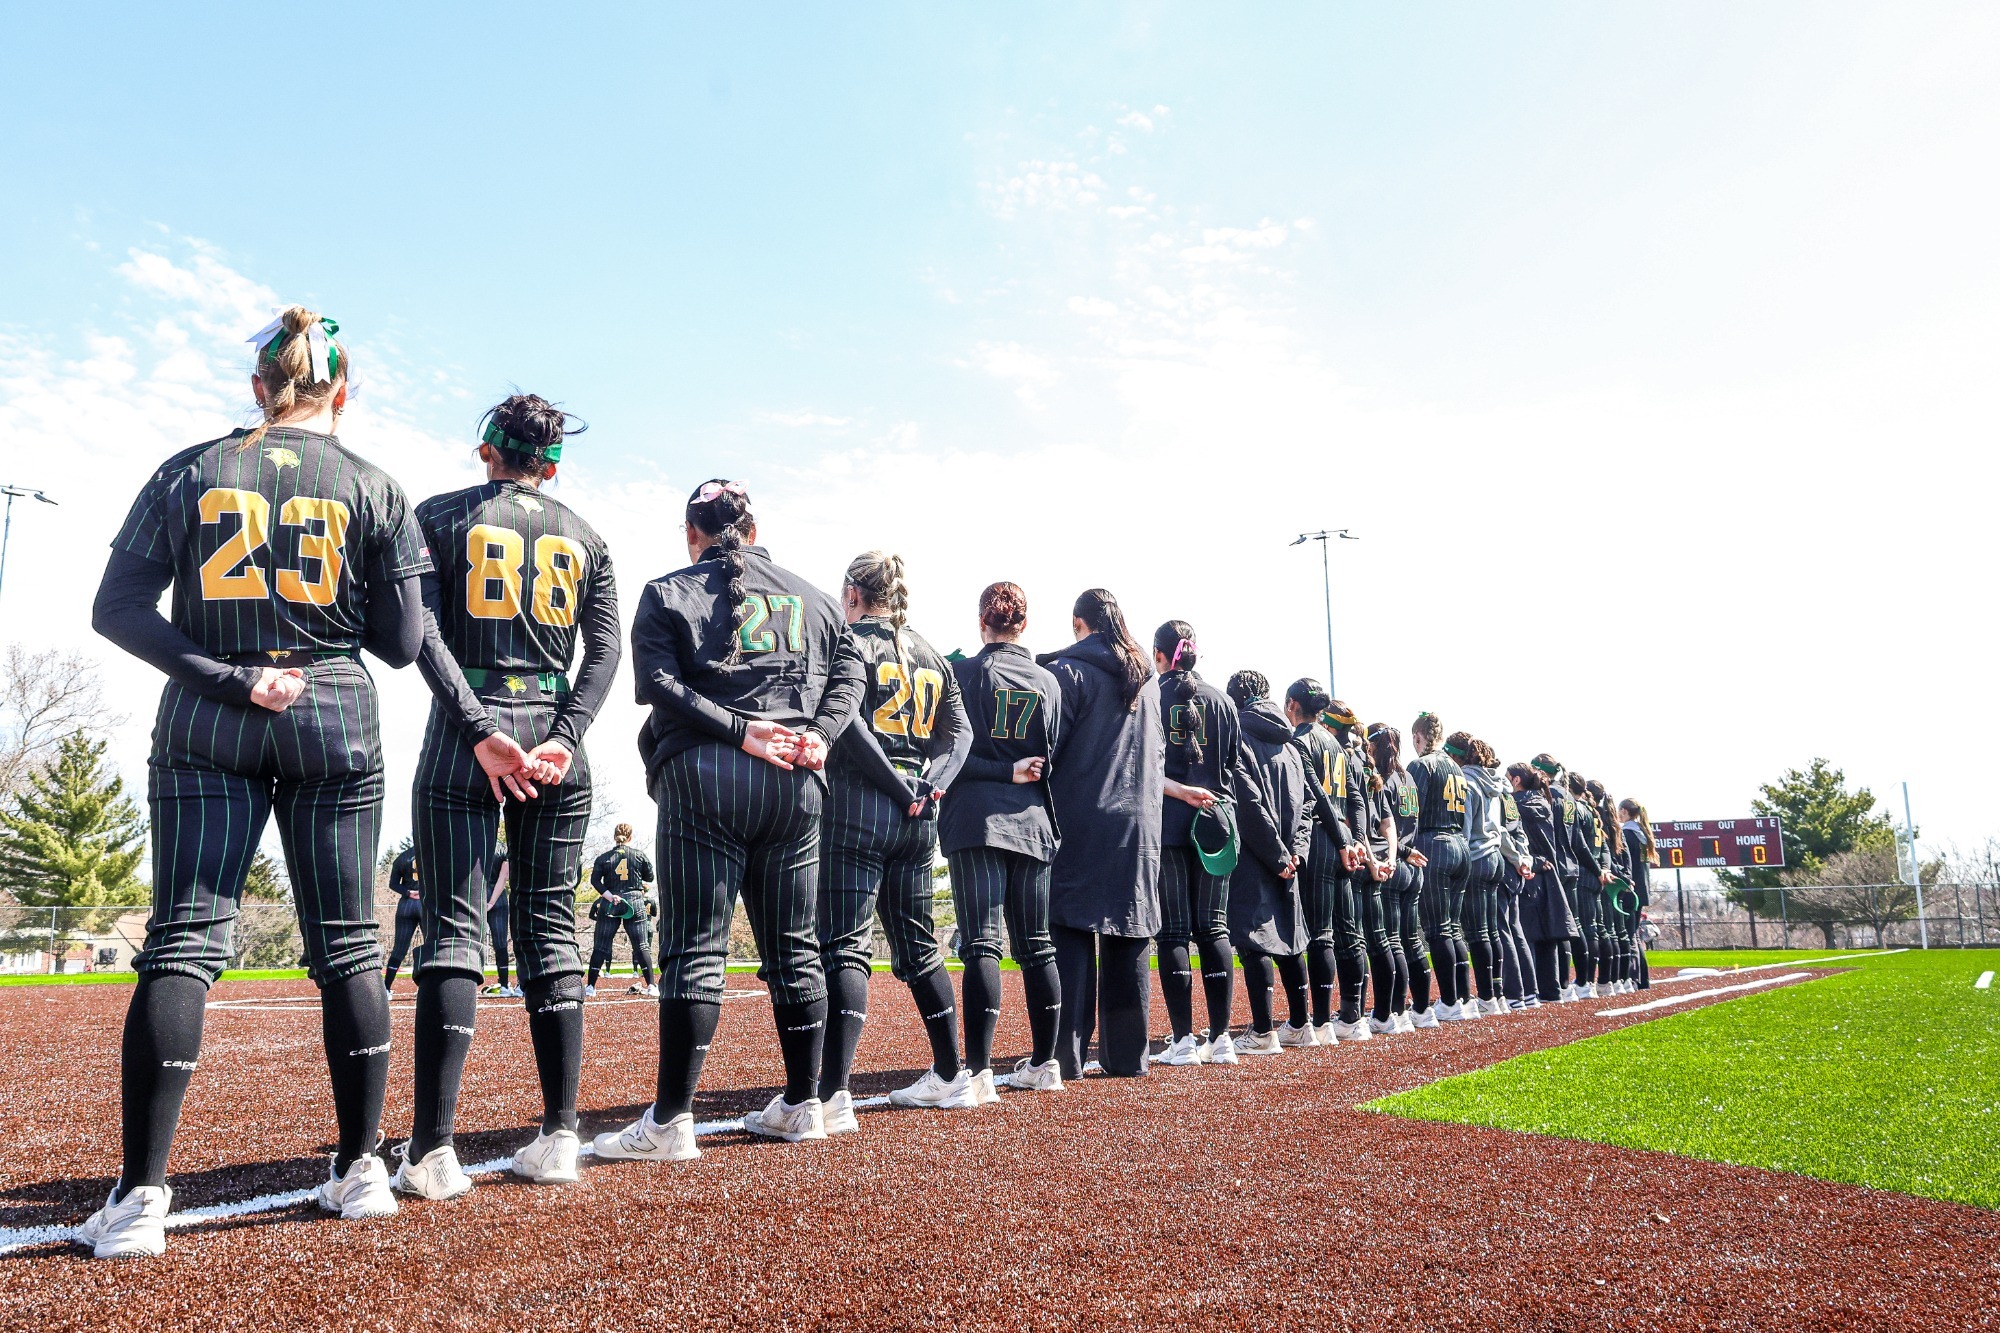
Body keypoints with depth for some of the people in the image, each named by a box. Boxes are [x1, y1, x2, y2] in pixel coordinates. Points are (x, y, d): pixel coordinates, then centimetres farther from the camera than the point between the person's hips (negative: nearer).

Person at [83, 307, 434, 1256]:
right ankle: (360, 1168, 11)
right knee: (347, 943, 6)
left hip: (207, 728, 1)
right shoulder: (372, 488, 2)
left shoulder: (189, 472, 6)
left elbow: (116, 610, -2)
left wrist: (228, 676, -8)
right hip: (335, 728, 0)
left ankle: (140, 1194, -7)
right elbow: (402, 642, 0)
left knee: (183, 940, -1)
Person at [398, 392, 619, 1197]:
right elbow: (605, 650, 3)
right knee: (550, 931, 7)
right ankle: (559, 1138, 7)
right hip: (556, 738, 2)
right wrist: (564, 737, -6)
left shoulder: (437, 517, 7)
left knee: (454, 931, -2)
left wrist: (479, 729, -13)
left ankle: (431, 1152, -7)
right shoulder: (584, 536, 14)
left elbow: (424, 632, -7)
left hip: (464, 735, -2)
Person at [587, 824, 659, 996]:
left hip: (609, 905, 1)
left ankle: (590, 986, 7)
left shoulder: (603, 858, 4)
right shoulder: (640, 855, 2)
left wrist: (609, 896, -14)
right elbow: (650, 878, 9)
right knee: (642, 945, 1)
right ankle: (651, 986, -5)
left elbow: (595, 880, -8)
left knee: (600, 946, 7)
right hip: (635, 902, 0)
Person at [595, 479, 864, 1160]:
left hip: (701, 776, -3)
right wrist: (818, 734, -4)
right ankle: (803, 1105, 17)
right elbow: (849, 673, 9)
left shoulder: (666, 593, 9)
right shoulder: (811, 595, 20)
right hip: (797, 781, 3)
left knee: (694, 949, -3)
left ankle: (670, 1122, -2)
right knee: (794, 947, 10)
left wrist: (737, 730, -12)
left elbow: (659, 682, -6)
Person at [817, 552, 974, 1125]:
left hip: (857, 807, -6)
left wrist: (902, 791, -14)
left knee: (845, 947, -9)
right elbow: (959, 731, 10)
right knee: (917, 944, 16)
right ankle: (952, 1076, 23)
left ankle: (833, 1094, -17)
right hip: (917, 819, 6)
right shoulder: (930, 654, 17)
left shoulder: (848, 643, -3)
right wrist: (930, 787, -3)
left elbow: (849, 726, -16)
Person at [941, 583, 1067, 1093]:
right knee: (1036, 946, 11)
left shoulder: (962, 673, 0)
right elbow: (1054, 759, 10)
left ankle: (978, 1070, -11)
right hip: (1033, 822, 4)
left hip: (976, 821, -4)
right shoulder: (1048, 682, 10)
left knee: (981, 945, -7)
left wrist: (1004, 771, -3)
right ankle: (1044, 1064, 16)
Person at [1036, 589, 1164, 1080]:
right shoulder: (1148, 677, 13)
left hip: (1080, 819, -5)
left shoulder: (1068, 670, -5)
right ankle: (1129, 1055, 12)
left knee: (1071, 933, -3)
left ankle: (1067, 1055, -5)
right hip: (1139, 820, 5)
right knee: (1130, 937, 8)